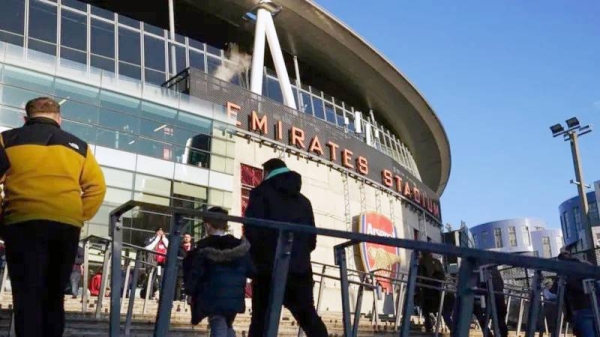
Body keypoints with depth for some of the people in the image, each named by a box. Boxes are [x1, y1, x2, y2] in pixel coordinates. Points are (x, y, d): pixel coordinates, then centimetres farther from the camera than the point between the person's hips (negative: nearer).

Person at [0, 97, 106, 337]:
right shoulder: (78, 146, 17)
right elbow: (97, 187, 8)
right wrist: (79, 217, 12)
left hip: (24, 222, -3)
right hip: (67, 225, 3)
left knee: (27, 294, -4)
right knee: (54, 295, 14)